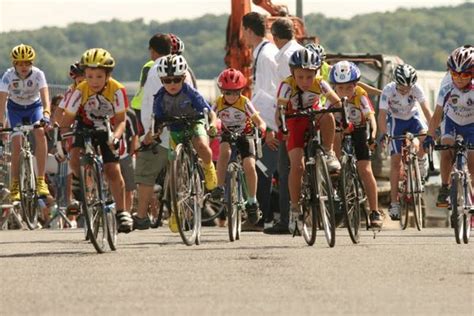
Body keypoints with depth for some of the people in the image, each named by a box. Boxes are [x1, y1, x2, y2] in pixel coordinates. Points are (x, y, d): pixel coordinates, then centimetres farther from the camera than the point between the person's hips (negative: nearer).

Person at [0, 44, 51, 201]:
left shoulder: (38, 74, -26)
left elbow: (45, 95, -37)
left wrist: (46, 114, -54)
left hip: (34, 106, -1)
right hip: (15, 108, 1)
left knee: (40, 133, -28)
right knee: (16, 144, -15)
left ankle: (41, 180, -25)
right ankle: (14, 186, -3)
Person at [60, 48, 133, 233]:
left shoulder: (116, 90, -27)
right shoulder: (80, 91, -26)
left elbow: (120, 120, -22)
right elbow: (67, 118, -21)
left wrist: (115, 137, -41)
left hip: (108, 130, -1)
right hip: (86, 127, 1)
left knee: (113, 171, -10)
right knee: (75, 158, -25)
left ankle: (122, 211, 3)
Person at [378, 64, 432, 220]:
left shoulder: (416, 89, -27)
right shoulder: (388, 90, -29)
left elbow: (426, 109, -33)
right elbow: (382, 114, -33)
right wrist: (383, 134, -47)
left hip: (413, 117, 1)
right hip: (396, 119, -1)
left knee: (426, 136, -32)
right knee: (396, 161, -10)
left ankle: (420, 160, 3)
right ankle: (394, 203, -6)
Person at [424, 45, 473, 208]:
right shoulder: (447, 89, -28)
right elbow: (437, 115, -22)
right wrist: (430, 136, -30)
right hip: (451, 121, 0)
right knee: (446, 151, -24)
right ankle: (445, 188, -16)